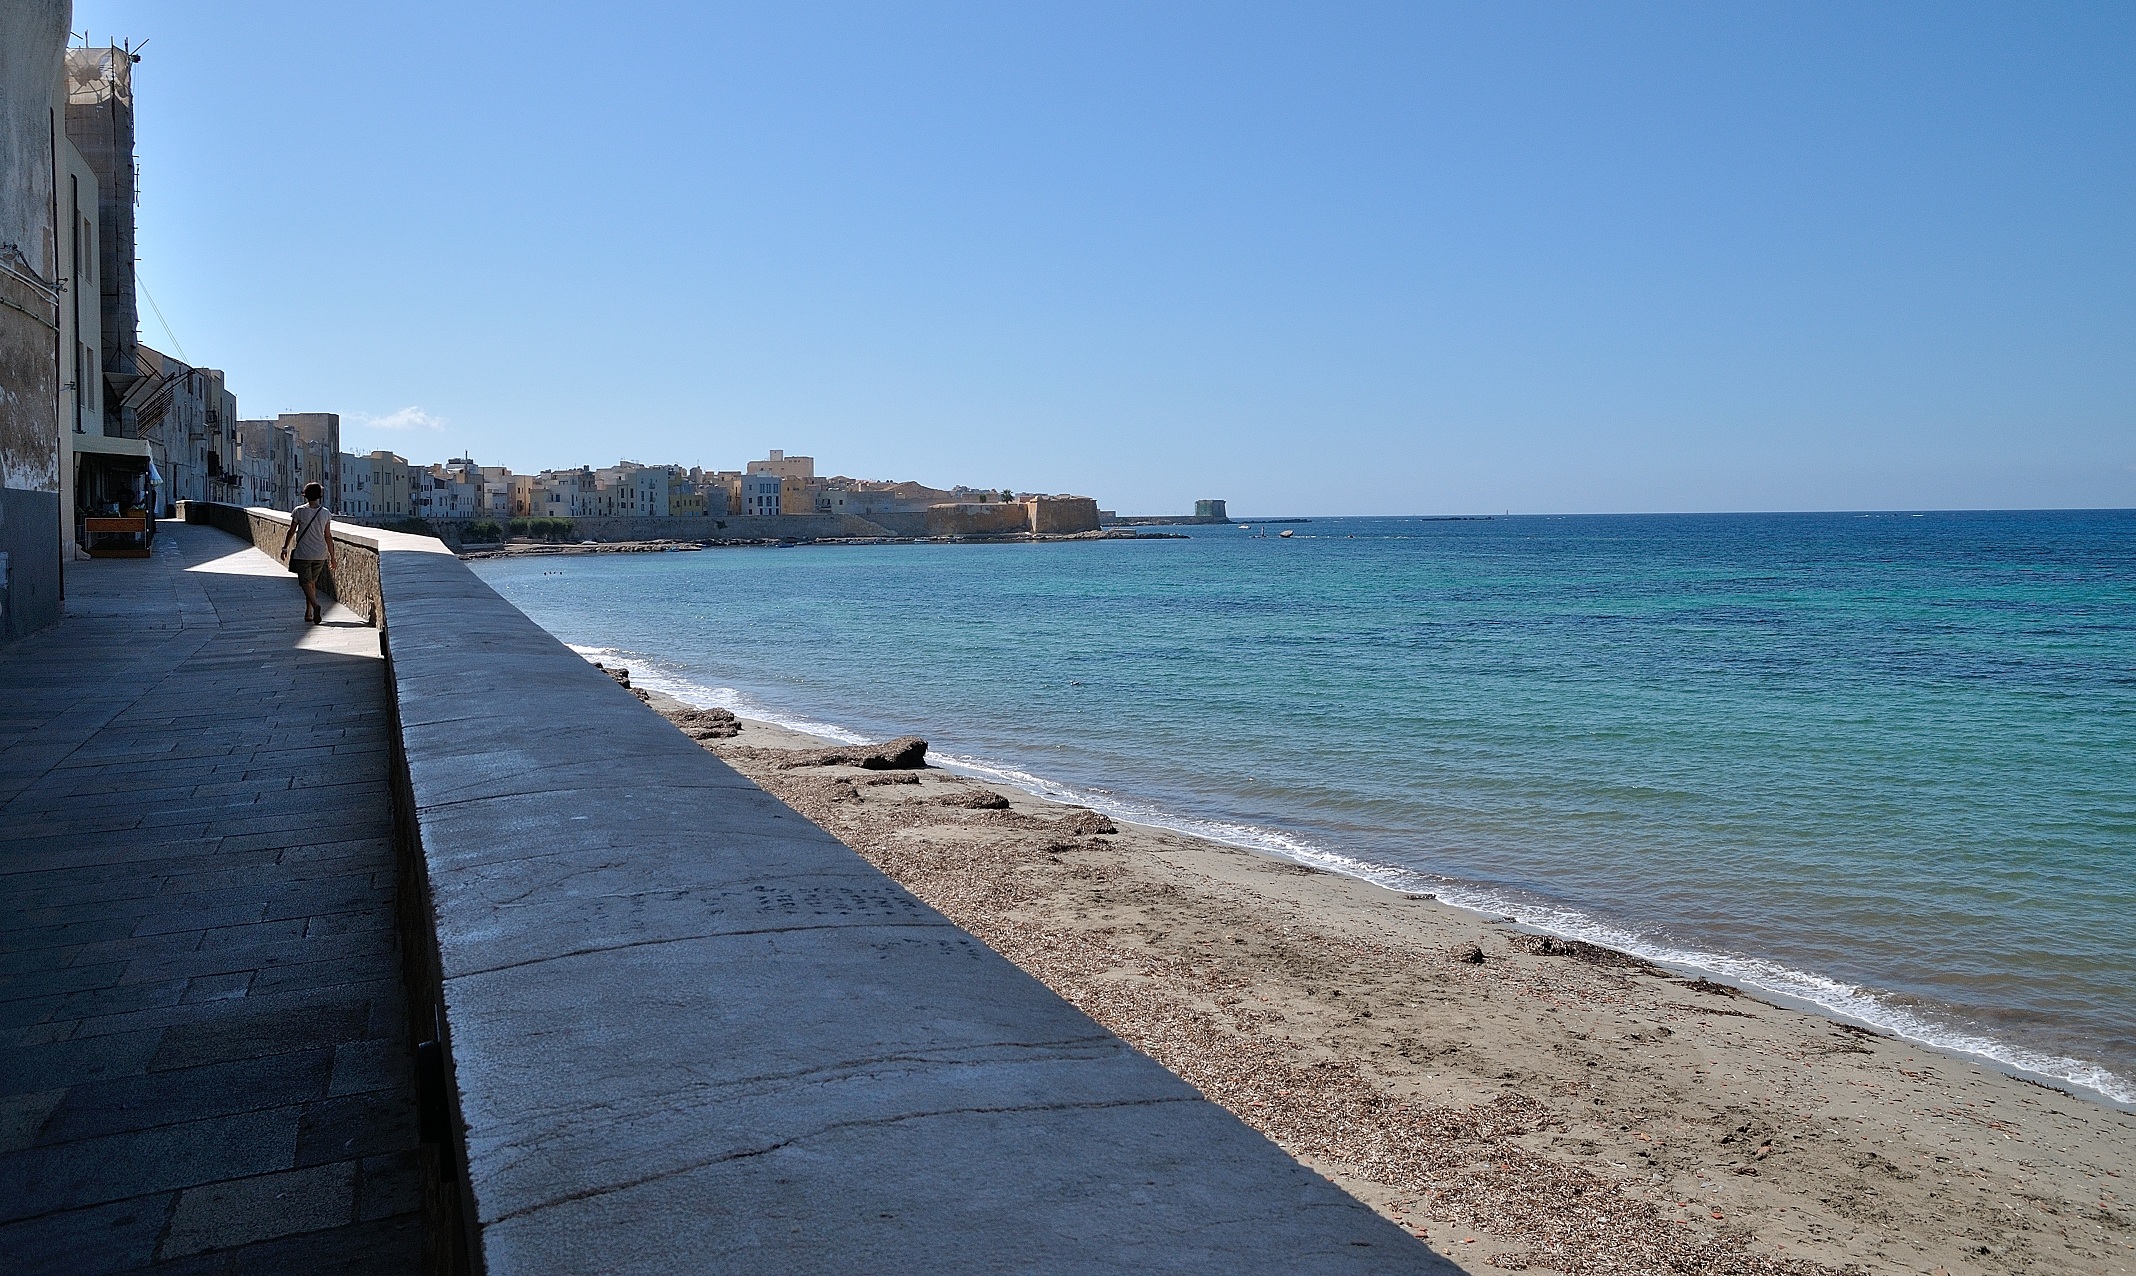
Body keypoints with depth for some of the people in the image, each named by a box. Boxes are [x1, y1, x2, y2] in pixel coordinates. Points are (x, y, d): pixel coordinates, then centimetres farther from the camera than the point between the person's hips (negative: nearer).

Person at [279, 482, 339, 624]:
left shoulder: (299, 511, -8)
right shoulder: (325, 513, 0)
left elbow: (291, 531, -1)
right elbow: (328, 536, 3)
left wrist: (285, 548, 13)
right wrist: (332, 556, 8)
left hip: (303, 553, -3)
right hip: (320, 554, 3)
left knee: (306, 583, -2)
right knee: (312, 582, 17)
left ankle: (315, 605, -28)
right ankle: (308, 613, 18)